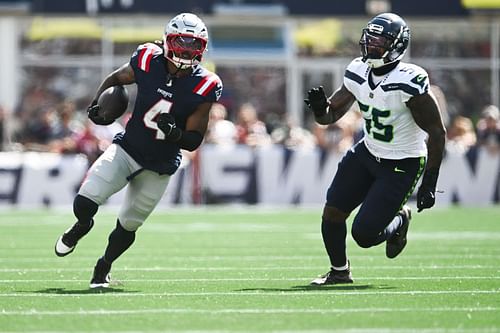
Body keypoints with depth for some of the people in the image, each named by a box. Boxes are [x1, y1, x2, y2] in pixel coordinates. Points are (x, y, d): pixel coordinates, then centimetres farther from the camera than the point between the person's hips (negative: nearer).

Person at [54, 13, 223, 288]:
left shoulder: (203, 87, -15)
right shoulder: (147, 62, -13)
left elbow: (194, 141, -11)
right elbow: (115, 79, 10)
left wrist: (175, 134, -32)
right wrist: (96, 105, -7)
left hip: (158, 168, 0)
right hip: (126, 149, 0)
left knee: (128, 226, 9)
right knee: (84, 203, -15)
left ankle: (103, 269, 39)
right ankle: (82, 226, 23)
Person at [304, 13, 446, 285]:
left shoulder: (409, 82, -25)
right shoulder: (358, 72, -4)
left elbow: (437, 133, -19)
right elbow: (330, 115, 5)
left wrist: (429, 183, -18)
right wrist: (319, 107, -20)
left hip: (401, 166, -6)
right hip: (368, 152, 6)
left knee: (364, 234, -11)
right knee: (332, 213, 0)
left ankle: (399, 221, 23)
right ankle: (339, 271, 26)